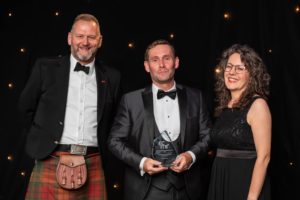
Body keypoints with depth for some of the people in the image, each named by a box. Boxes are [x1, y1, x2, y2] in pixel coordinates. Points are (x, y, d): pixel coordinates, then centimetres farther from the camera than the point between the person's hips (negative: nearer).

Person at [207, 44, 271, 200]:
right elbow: (220, 147, 10)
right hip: (219, 182, 6)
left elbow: (263, 157, -16)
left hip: (245, 183, -6)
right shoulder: (224, 106, 7)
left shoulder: (257, 104, -12)